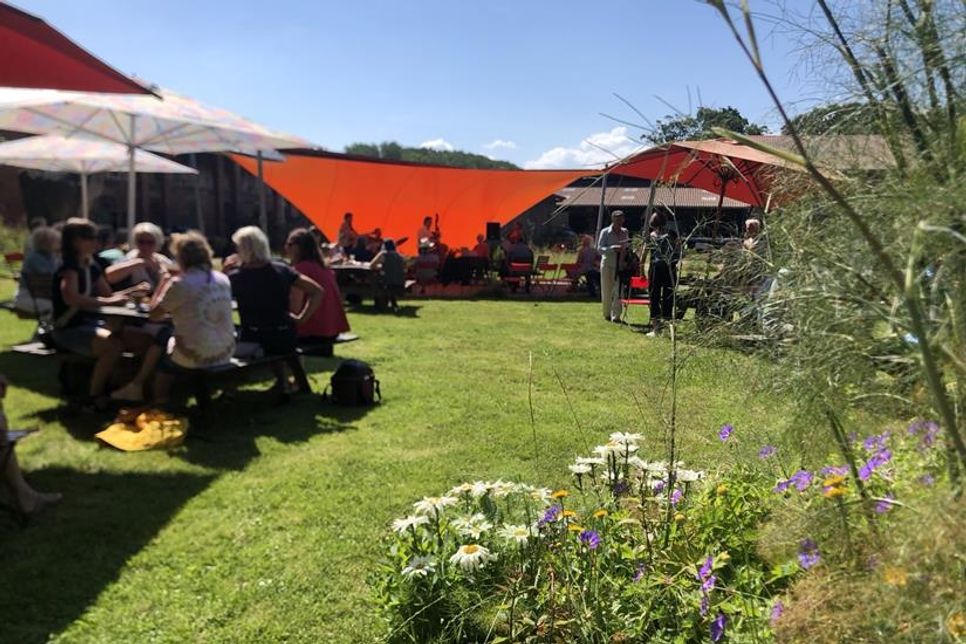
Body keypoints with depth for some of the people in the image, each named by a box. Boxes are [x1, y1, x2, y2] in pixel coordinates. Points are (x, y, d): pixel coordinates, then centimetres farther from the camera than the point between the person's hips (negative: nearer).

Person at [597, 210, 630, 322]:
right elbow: (599, 249, -9)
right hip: (608, 265, -2)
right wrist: (613, 248, -23)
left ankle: (616, 316, -1)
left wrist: (626, 249, -2)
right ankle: (607, 314, 21)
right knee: (606, 291, 5)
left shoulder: (625, 232, 9)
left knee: (619, 292, -5)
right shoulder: (605, 232, -2)